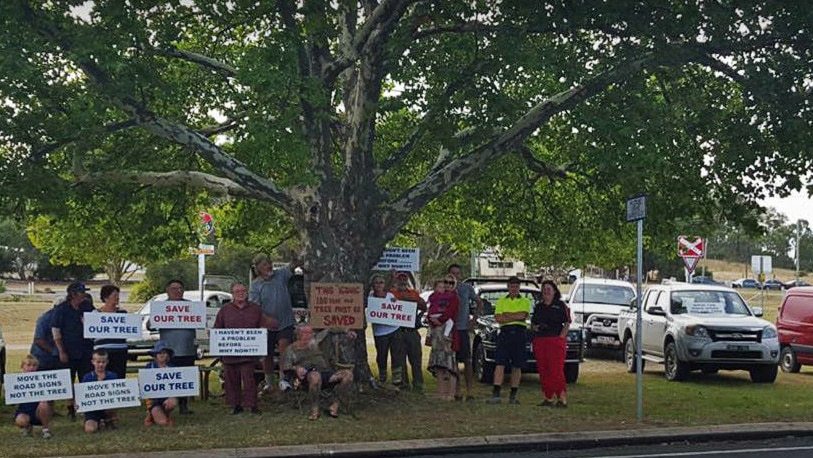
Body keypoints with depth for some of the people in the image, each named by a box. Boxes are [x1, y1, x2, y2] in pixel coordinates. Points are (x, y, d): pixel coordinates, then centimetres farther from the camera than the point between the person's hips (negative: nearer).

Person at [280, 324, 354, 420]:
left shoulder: (316, 341, 27)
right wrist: (295, 369, -15)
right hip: (307, 375, -4)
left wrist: (347, 332, 27)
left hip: (326, 373, 4)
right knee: (315, 376, -42)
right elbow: (286, 368, 7)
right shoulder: (291, 350, 17)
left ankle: (334, 406, -22)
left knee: (348, 374, -22)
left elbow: (328, 331, 37)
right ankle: (314, 410, -28)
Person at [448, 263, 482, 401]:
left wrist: (473, 319, 7)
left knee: (467, 361, -4)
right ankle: (458, 390, 10)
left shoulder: (467, 288, 7)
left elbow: (479, 303, 17)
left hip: (463, 328, -1)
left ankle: (469, 391, -1)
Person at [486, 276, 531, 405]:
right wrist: (515, 317, -5)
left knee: (517, 366, 3)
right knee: (500, 364, -9)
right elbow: (497, 318, 1)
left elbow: (523, 315, -7)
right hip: (505, 333, 0)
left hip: (519, 333, 0)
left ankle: (513, 395, 11)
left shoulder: (525, 301, 12)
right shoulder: (501, 301, 16)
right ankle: (496, 394, -15)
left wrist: (506, 315, -3)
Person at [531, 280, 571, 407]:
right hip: (539, 342, 5)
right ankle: (547, 398, 10)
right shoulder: (538, 306, 19)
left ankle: (562, 399, -9)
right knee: (543, 370, 4)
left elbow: (567, 323, 0)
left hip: (556, 340, -5)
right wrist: (534, 327, 2)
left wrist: (561, 336, -11)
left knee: (556, 370, -11)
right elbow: (532, 323, 24)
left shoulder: (560, 305, 5)